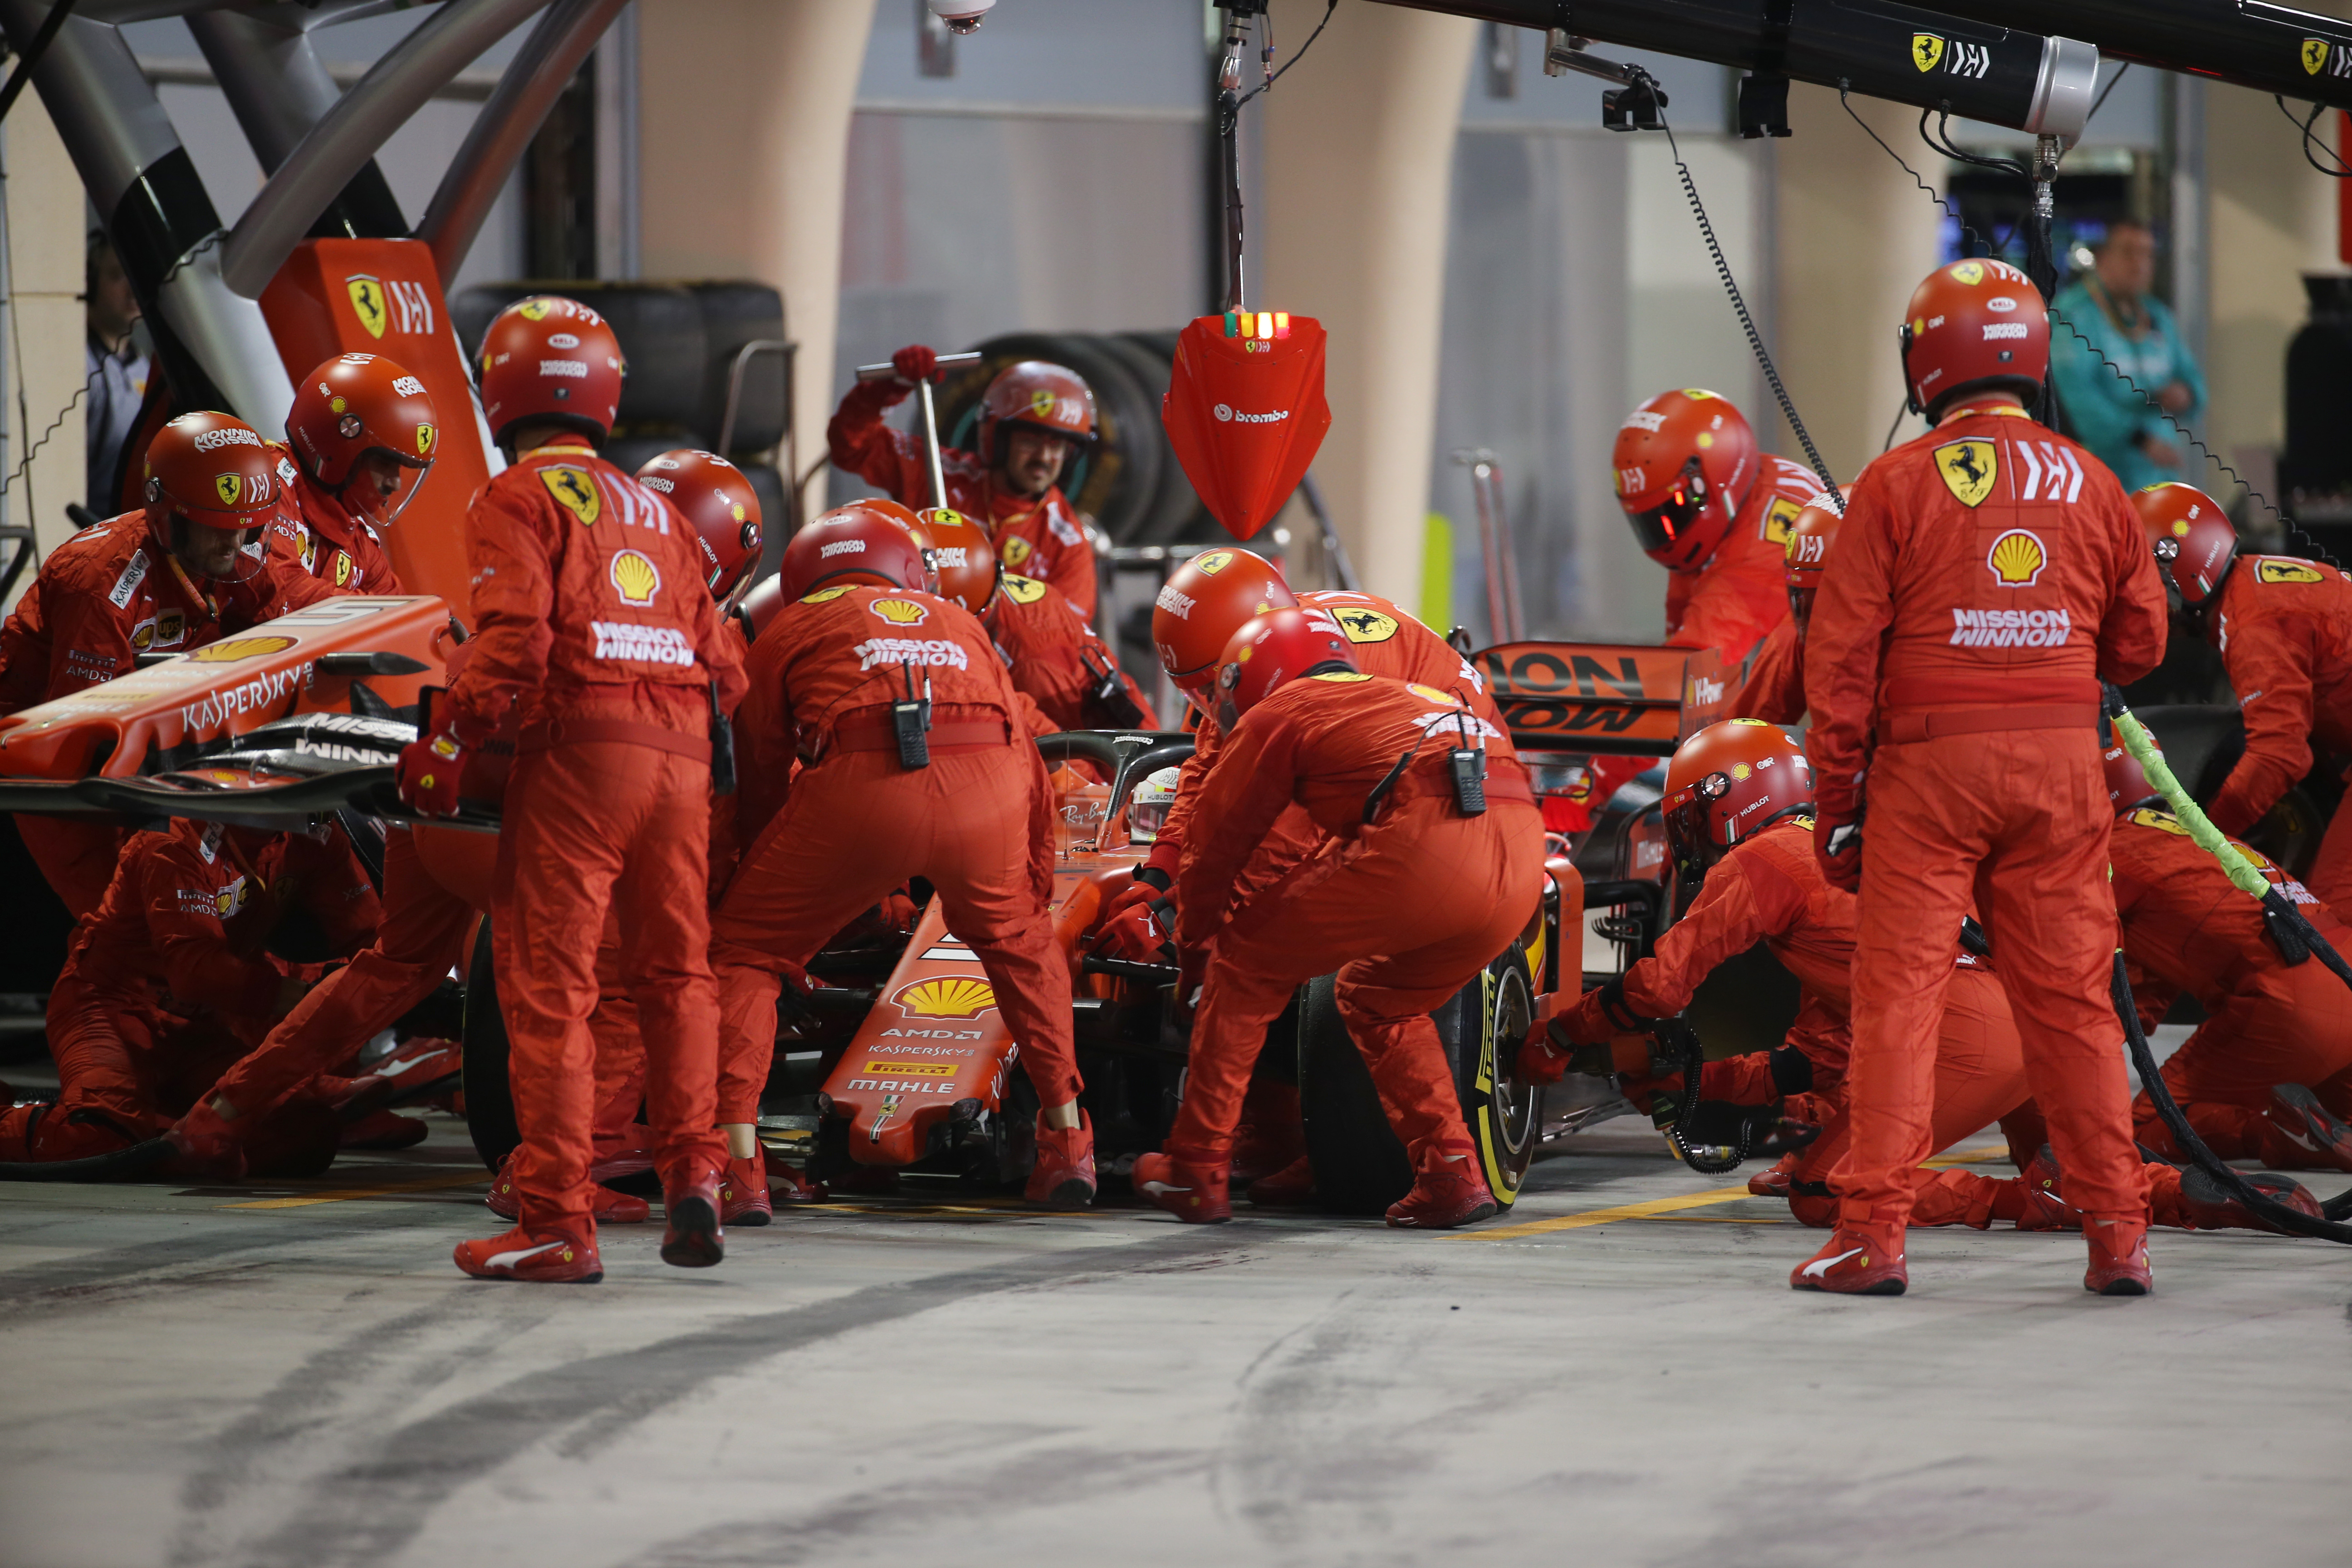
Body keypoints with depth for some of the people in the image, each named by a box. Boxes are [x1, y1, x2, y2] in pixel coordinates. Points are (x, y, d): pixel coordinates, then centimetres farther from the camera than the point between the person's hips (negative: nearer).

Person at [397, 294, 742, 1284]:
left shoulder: (519, 498, 3)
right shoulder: (655, 511, 22)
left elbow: (514, 639, -12)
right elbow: (723, 670, 17)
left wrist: (445, 744, -8)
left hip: (579, 751, -6)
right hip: (683, 752, 6)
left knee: (548, 982, -3)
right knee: (674, 971, 17)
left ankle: (557, 1220, -6)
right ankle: (693, 1174, 6)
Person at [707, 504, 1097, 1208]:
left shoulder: (789, 631, 27)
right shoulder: (962, 625, 36)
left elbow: (762, 773, 29)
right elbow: (1027, 763, 35)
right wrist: (1036, 882, 45)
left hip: (862, 782, -3)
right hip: (988, 790, 3)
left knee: (743, 949, 13)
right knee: (1018, 941, 32)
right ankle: (1069, 1144, 32)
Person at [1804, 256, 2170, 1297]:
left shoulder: (1896, 485, -4)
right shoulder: (2089, 486, 6)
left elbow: (1841, 655, -4)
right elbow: (2139, 642, 14)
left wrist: (1835, 805, 2)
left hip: (1930, 759, -3)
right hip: (2063, 761, 3)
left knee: (1899, 994, -1)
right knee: (2071, 1000, 8)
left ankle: (1873, 1233, -5)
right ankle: (2118, 1234, 7)